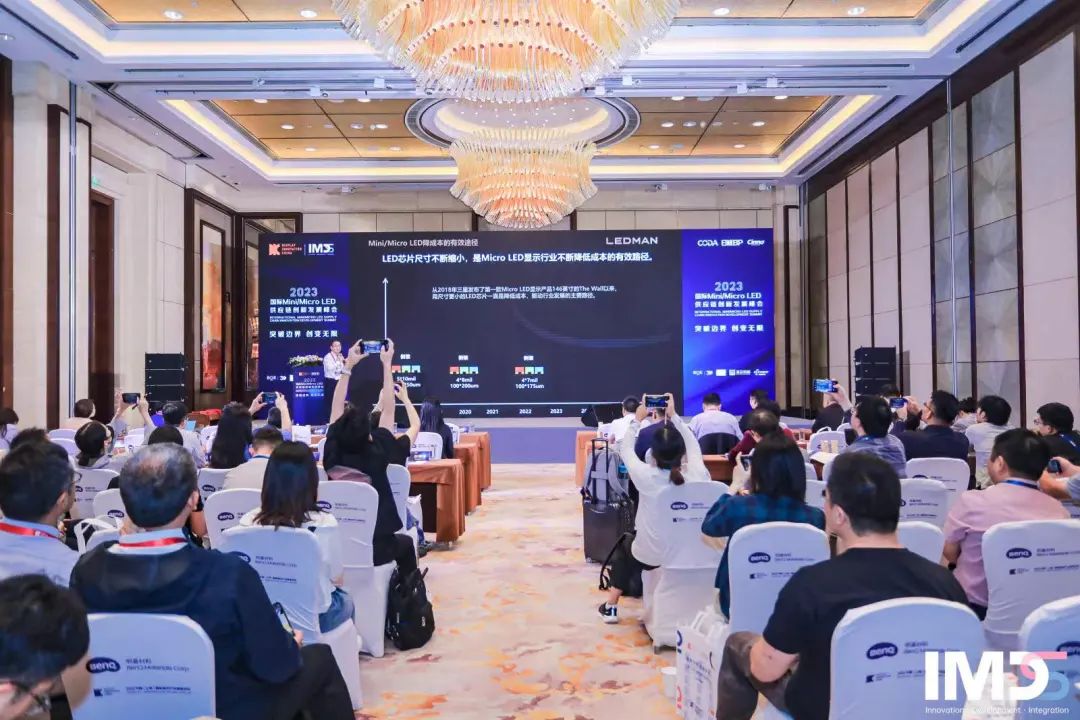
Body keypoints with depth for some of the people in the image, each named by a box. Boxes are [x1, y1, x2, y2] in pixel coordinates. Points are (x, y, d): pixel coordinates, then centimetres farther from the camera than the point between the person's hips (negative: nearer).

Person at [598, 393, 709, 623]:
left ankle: (611, 607, 32)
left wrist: (637, 420, 2)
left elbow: (625, 448, -8)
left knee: (626, 553, 31)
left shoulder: (646, 476, -26)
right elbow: (693, 445, 0)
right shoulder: (696, 475, -20)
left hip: (648, 555, -2)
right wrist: (674, 416, 4)